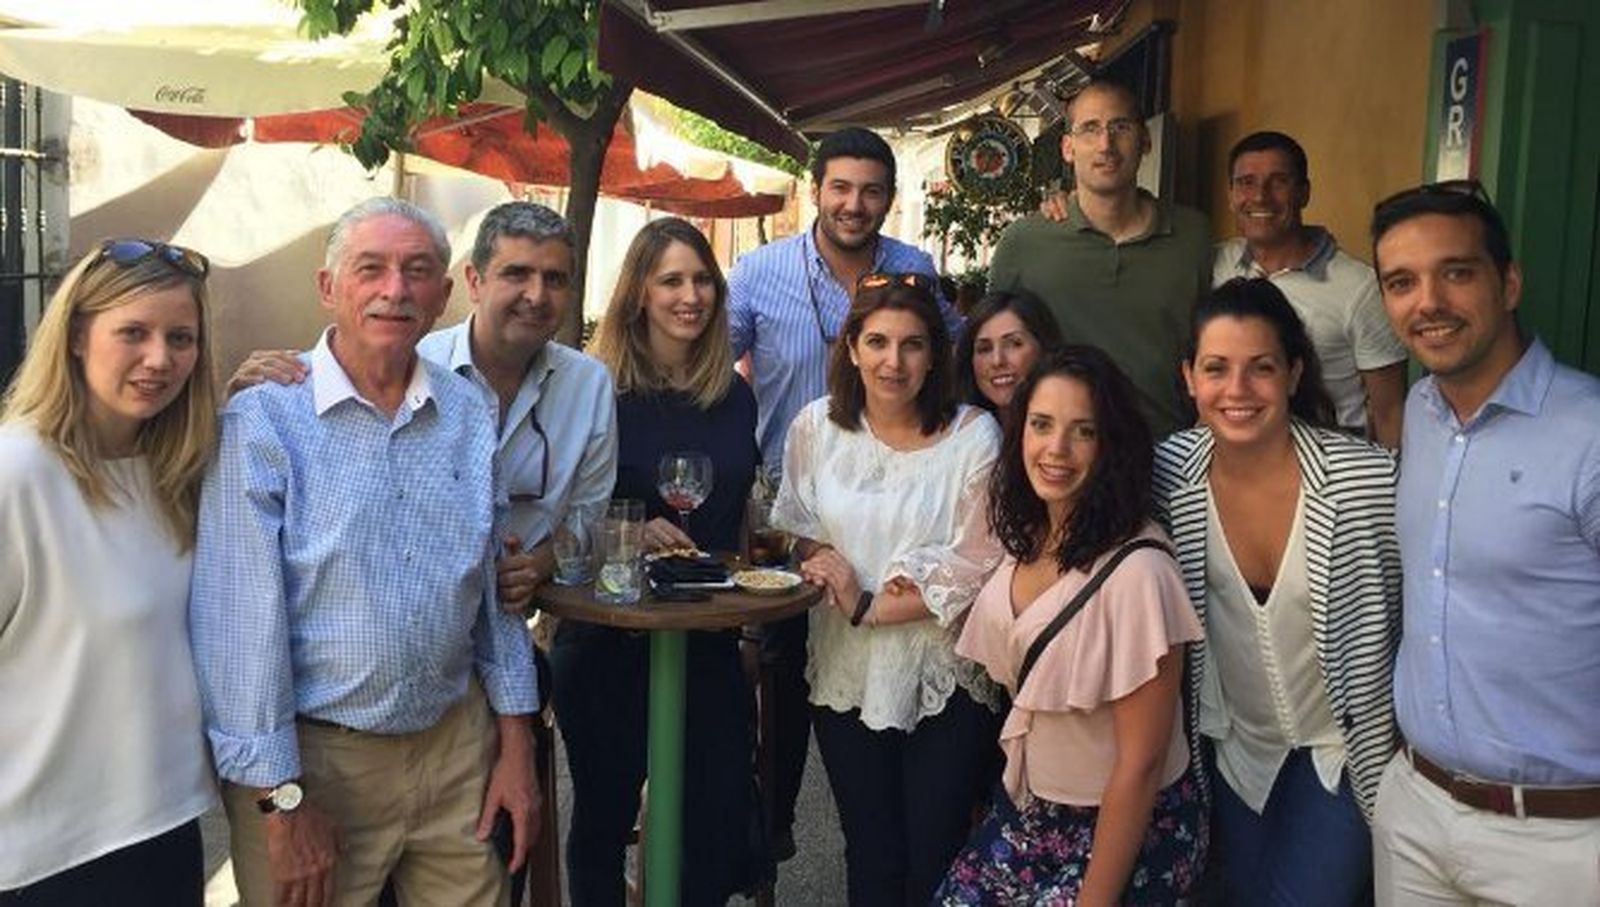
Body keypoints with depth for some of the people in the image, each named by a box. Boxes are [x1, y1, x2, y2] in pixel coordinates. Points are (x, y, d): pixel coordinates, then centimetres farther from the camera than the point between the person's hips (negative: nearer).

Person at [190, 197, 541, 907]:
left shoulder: (469, 415, 4)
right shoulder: (261, 422, -12)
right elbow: (237, 624, -13)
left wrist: (515, 742, 8)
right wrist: (282, 799, -13)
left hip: (459, 744, 5)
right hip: (314, 757, -4)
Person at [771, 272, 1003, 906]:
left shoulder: (974, 436, -10)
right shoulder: (816, 427, 1)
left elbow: (978, 569, -13)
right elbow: (799, 533, 9)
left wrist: (868, 607, -14)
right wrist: (824, 565, -13)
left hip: (945, 683, -3)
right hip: (846, 677, 3)